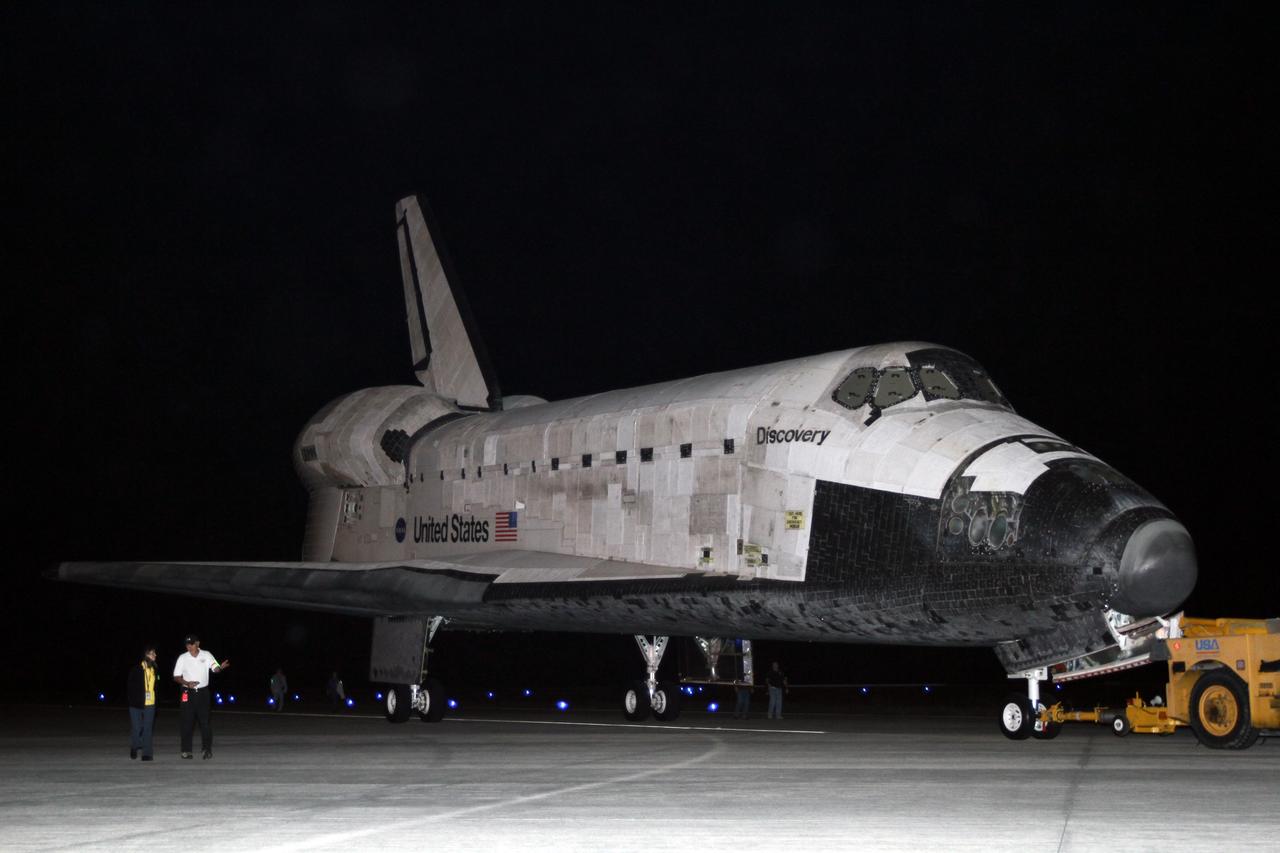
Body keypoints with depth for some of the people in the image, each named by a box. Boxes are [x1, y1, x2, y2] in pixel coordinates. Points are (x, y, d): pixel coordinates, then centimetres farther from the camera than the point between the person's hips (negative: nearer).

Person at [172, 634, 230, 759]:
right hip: (188, 693, 0)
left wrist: (220, 667, -33)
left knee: (205, 721, -2)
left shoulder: (206, 655, 2)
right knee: (187, 722, 0)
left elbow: (215, 668, -8)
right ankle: (186, 750, 7)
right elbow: (176, 677, 3)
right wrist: (186, 683, -16)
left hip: (203, 692, 0)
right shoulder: (182, 658, 2)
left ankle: (207, 749, 5)